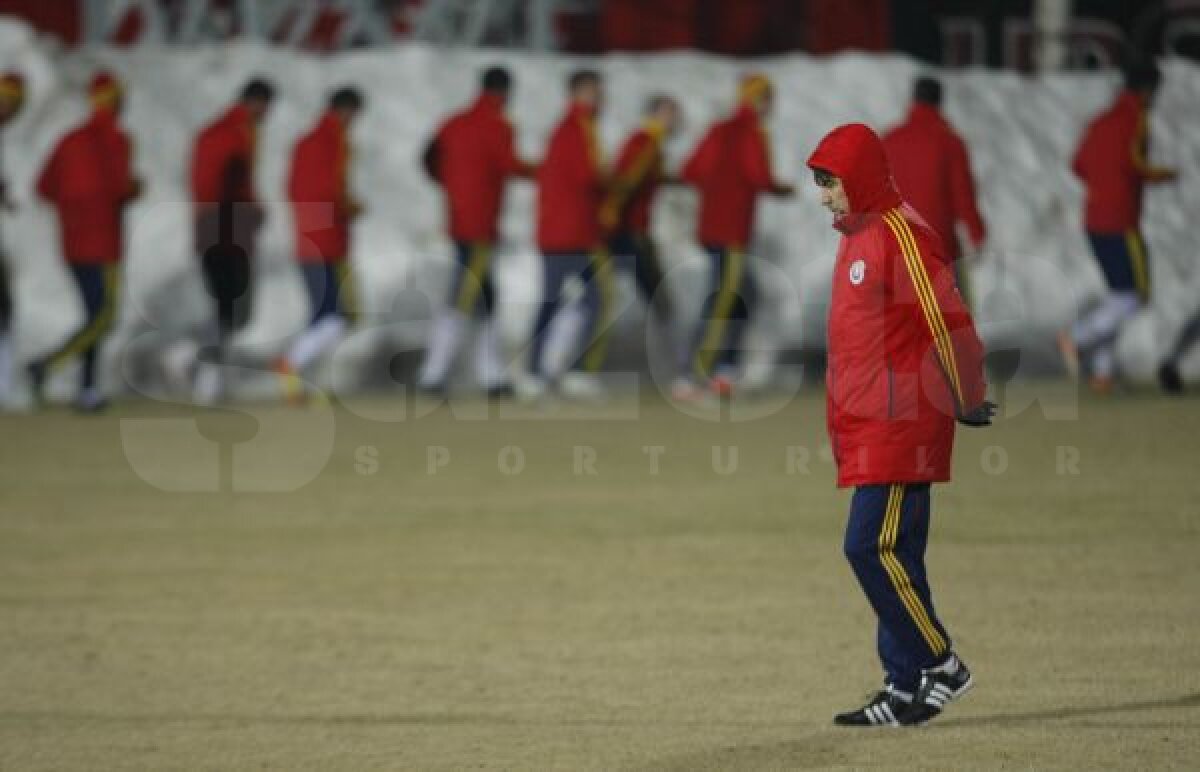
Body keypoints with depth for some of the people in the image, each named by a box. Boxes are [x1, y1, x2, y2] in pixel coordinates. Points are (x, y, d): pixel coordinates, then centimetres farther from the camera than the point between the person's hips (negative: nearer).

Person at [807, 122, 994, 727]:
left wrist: (967, 402, -7)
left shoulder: (901, 235, -13)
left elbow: (948, 321, -16)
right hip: (866, 429, 9)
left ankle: (941, 665, -3)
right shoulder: (857, 238, 18)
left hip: (900, 425, -9)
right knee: (892, 553, 9)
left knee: (872, 546, -13)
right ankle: (905, 689, 11)